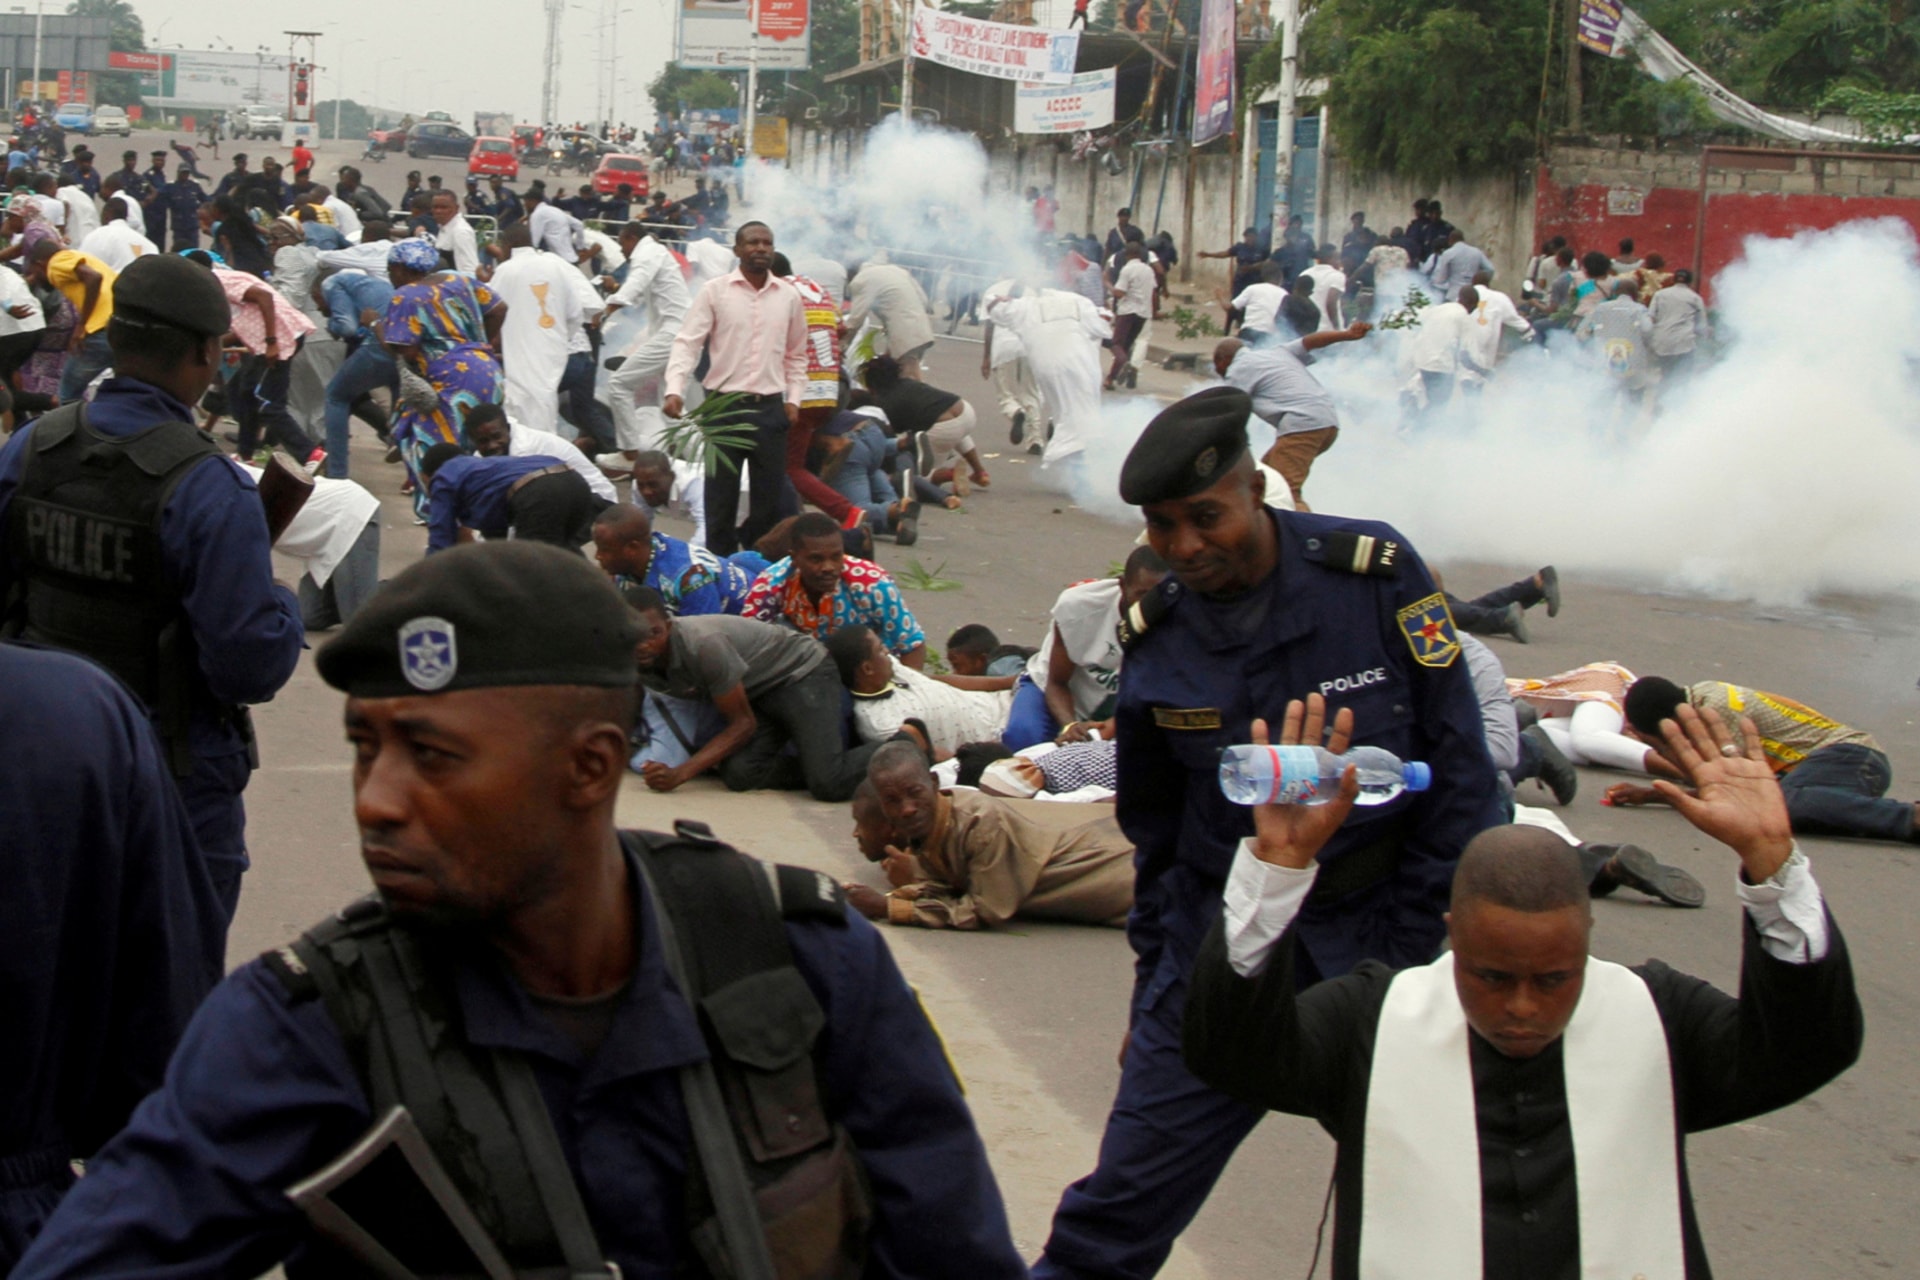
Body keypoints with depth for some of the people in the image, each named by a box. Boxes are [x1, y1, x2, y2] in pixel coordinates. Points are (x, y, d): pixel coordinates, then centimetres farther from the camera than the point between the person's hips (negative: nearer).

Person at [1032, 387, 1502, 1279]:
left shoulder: (1374, 572, -11)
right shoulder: (1155, 635, -1)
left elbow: (1457, 772, -7)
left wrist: (1420, 953, -8)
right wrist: (1156, 980, 14)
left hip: (1376, 928, -2)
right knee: (1122, 1206, 0)